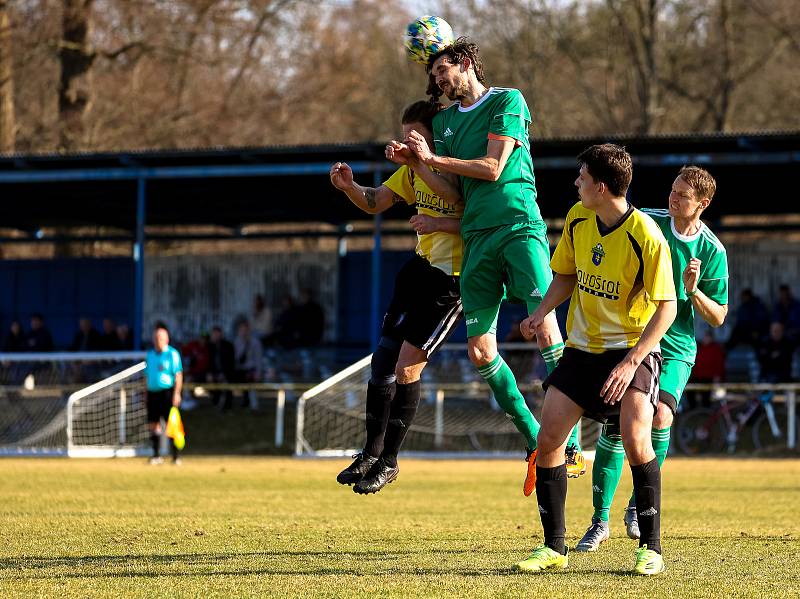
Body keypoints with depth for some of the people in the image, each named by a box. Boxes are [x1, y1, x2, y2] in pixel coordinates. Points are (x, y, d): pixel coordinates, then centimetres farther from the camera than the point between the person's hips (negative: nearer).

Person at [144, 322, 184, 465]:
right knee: (153, 424, 5)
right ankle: (156, 455, 12)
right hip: (152, 392, 6)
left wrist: (176, 393, -15)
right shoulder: (150, 355, 14)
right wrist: (146, 394, 15)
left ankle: (176, 456, -4)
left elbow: (178, 375, -7)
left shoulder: (172, 354, -4)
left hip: (167, 391, -6)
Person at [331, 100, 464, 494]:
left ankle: (389, 461, 5)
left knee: (406, 368, -9)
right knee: (383, 358, 7)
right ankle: (371, 454, 20)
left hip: (452, 277, -8)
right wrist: (350, 187, -10)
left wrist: (439, 223, -33)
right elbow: (375, 202, 9)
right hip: (419, 268, 8)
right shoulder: (414, 167, 7)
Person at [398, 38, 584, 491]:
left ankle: (571, 448, -19)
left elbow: (492, 168, -8)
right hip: (476, 234, 6)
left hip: (519, 224, -6)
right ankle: (536, 444, 13)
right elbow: (452, 186, 15)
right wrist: (412, 160, 0)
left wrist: (432, 159, -3)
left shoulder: (508, 101, 1)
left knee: (546, 331, -19)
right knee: (480, 350, 0)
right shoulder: (445, 118, 20)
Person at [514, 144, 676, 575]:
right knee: (548, 440, -3)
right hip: (582, 346, 6)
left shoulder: (646, 237, -21)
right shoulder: (578, 219, -2)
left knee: (635, 439, -24)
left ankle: (651, 548, -11)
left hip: (632, 349, -6)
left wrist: (631, 361, -25)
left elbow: (667, 307, -18)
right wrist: (541, 313, -6)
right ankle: (554, 548, 9)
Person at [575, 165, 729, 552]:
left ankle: (639, 506, 2)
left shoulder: (712, 251, -4)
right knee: (615, 426, -9)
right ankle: (600, 521, 0)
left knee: (660, 417, -21)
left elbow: (718, 318, 0)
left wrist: (692, 290, -16)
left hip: (675, 349, -1)